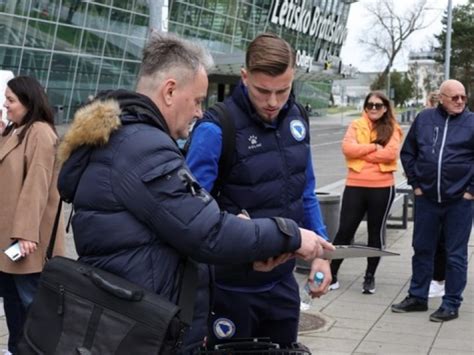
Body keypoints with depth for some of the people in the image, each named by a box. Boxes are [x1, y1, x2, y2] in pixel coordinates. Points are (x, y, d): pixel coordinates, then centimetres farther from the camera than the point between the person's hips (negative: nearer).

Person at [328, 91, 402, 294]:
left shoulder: (392, 128, 2)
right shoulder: (356, 125, 5)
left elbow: (391, 153, -15)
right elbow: (347, 148, -11)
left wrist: (361, 152, -12)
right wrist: (374, 146, -15)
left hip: (382, 188, -1)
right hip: (355, 186, 1)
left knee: (376, 232, 10)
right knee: (345, 230, 3)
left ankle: (370, 277, 22)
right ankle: (331, 273, 11)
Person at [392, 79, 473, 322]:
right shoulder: (424, 118, 4)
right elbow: (407, 152, 12)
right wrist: (415, 183, 7)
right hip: (426, 198, 3)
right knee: (422, 249, 12)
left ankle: (451, 304, 14)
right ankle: (417, 297, 25)